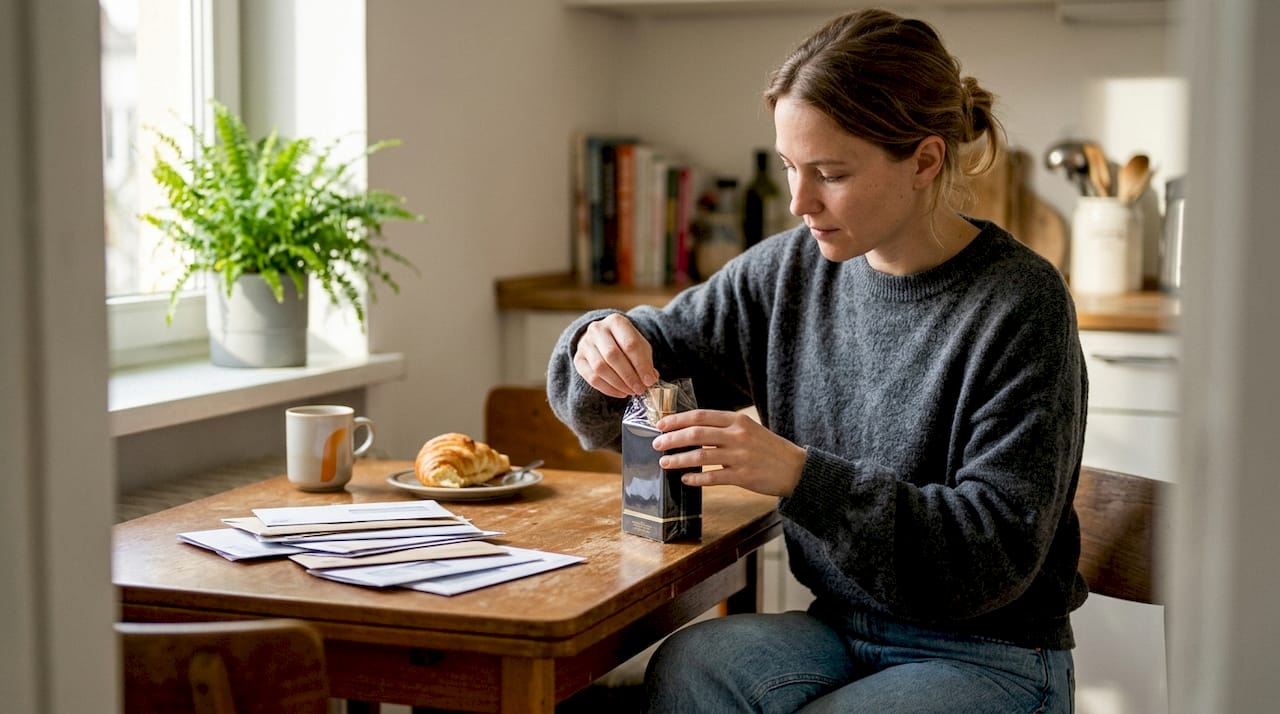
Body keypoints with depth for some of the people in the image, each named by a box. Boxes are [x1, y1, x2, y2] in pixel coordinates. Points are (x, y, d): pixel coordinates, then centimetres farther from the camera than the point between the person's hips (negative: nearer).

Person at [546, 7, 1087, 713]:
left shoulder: (1020, 304, -15)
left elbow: (998, 553, -19)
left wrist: (800, 475, -27)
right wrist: (601, 349, -14)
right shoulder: (790, 269, 1)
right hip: (840, 631, 4)